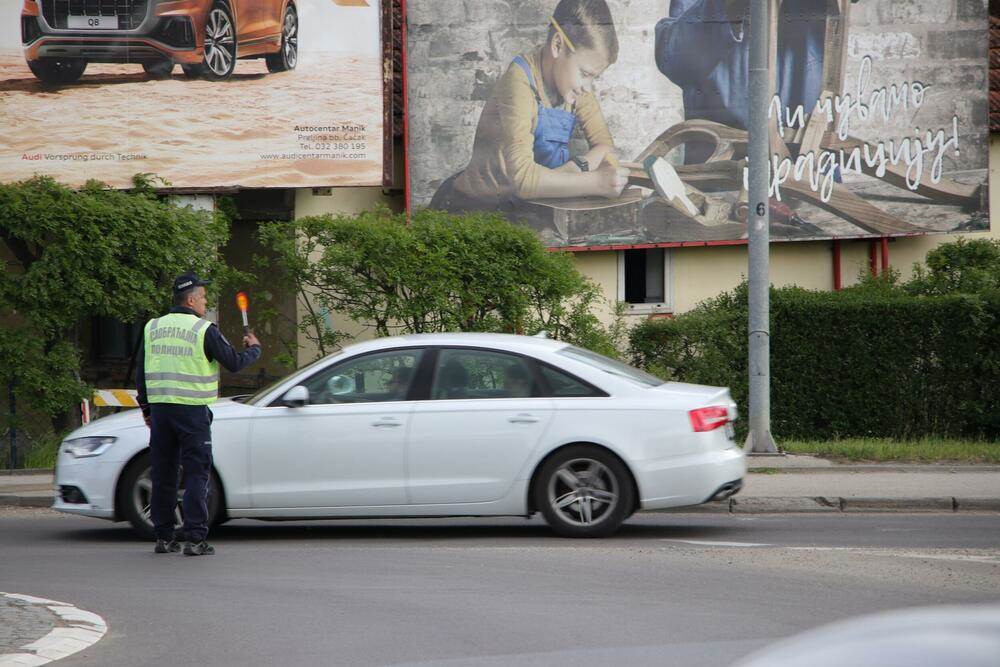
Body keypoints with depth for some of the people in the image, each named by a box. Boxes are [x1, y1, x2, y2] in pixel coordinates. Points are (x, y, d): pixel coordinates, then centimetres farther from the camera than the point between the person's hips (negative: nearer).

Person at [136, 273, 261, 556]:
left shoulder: (152, 328, 9)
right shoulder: (204, 330, -7)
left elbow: (140, 373, 13)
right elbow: (234, 363, -3)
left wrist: (147, 410, 21)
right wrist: (254, 349, 18)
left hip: (160, 408, 5)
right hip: (192, 410, -5)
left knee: (163, 474, 11)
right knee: (197, 474, -1)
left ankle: (163, 536, 14)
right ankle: (195, 538, -5)